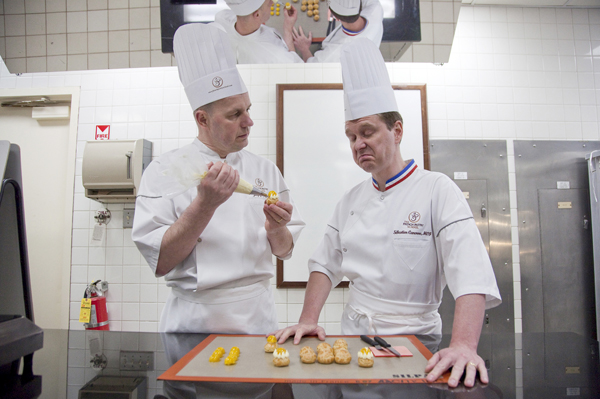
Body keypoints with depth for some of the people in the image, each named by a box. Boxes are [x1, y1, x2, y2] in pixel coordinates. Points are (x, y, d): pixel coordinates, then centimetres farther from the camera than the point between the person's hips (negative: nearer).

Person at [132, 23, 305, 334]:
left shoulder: (266, 170, 3)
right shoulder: (165, 170, -7)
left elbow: (284, 250, 7)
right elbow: (160, 262, -13)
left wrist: (276, 230, -14)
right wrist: (205, 204, -24)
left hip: (257, 316, 3)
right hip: (194, 320, -2)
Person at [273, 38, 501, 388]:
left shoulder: (438, 190, -9)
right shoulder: (352, 200, 7)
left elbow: (471, 275, -20)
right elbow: (326, 264, 9)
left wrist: (464, 345, -32)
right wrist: (308, 320, -2)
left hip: (412, 338, -3)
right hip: (353, 334, 4)